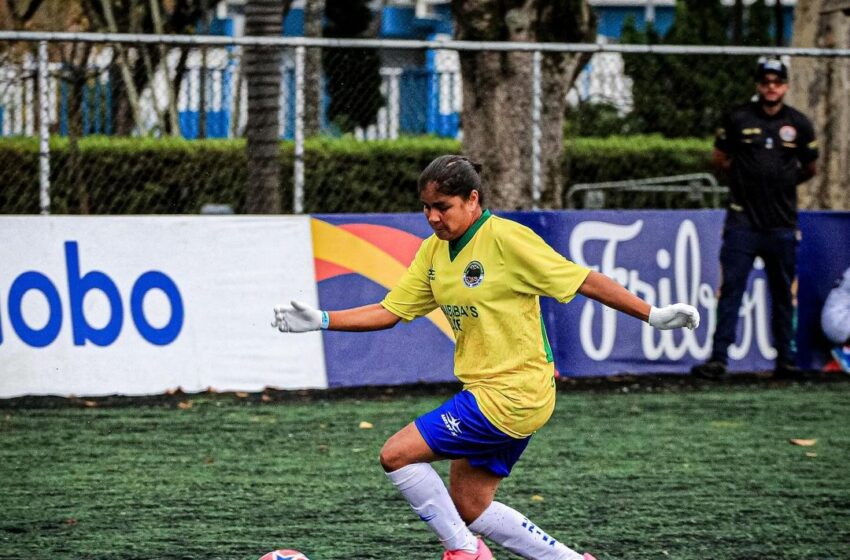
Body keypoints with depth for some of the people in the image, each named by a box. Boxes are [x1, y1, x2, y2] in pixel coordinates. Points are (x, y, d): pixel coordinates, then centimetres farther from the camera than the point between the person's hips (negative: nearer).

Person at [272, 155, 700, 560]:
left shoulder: (507, 239, -15)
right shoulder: (433, 251, 8)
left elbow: (584, 281, -13)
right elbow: (390, 312, 10)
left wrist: (652, 316, -14)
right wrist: (321, 320, -1)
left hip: (512, 394, -9)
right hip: (486, 391, 9)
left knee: (397, 454, -12)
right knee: (469, 509, 11)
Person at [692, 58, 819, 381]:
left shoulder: (799, 124, 7)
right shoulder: (737, 120, 2)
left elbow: (809, 169, 19)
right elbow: (720, 160, 12)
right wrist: (746, 180, 10)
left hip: (782, 224, 2)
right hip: (743, 221, -2)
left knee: (783, 295, 7)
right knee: (730, 290, -7)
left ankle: (785, 360, 13)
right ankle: (718, 359, -8)